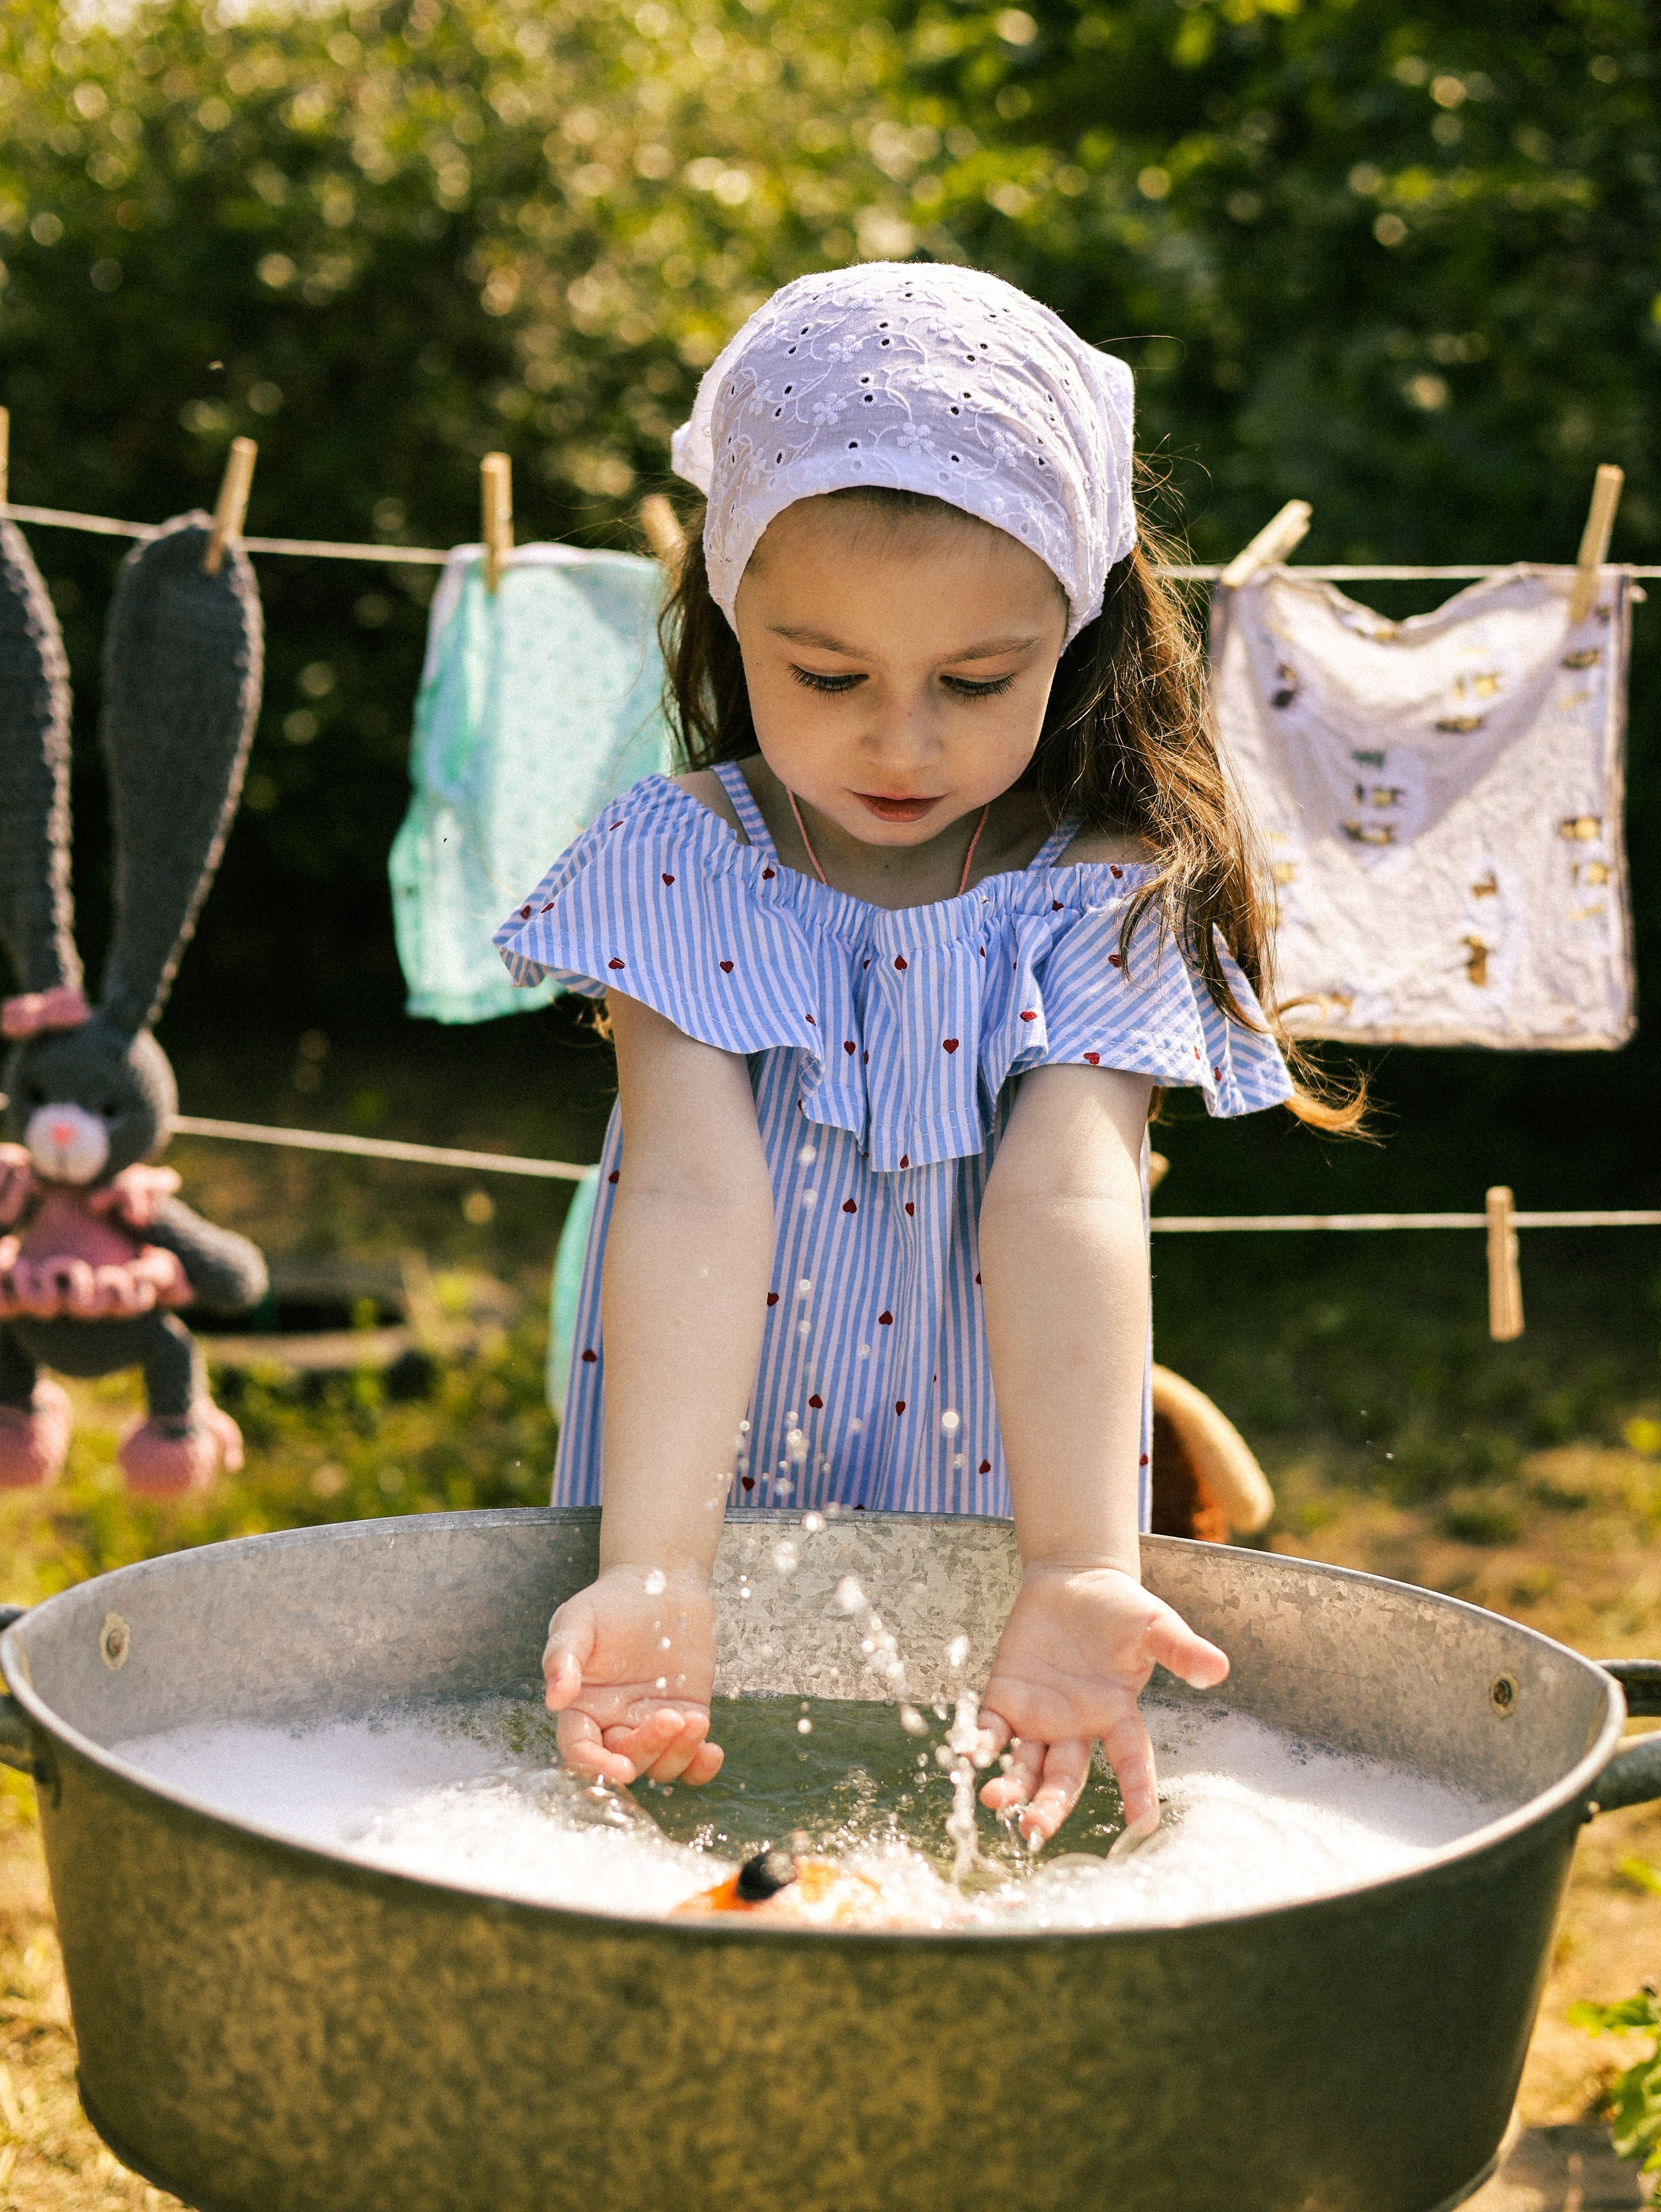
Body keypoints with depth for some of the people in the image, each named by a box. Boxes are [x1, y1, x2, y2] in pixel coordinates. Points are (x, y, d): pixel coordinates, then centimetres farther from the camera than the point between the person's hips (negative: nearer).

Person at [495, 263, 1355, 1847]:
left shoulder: (1103, 902, -6)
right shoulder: (678, 870, -6)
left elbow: (1066, 1208, -19)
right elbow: (693, 1199, -18)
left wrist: (1080, 1577, -33)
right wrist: (650, 1576, -31)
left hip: (991, 1531, 0)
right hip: (707, 1518, 0)